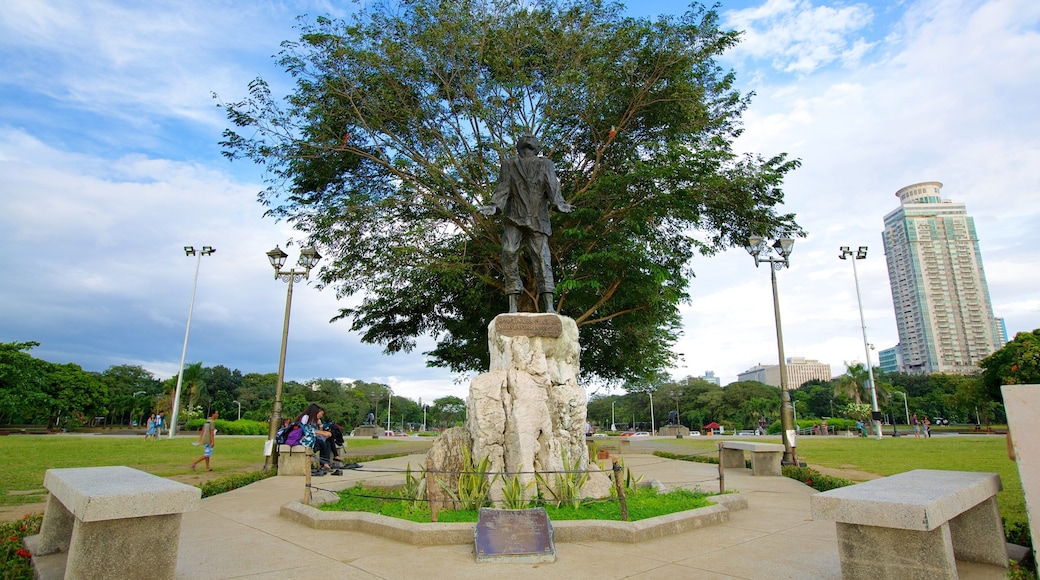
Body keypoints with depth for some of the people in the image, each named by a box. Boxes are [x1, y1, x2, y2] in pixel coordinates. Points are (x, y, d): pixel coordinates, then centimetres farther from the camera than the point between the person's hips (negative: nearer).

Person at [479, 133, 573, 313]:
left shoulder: (546, 164, 19)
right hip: (514, 218, 1)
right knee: (509, 253, -14)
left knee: (542, 259, -11)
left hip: (538, 220, 0)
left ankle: (549, 307, -15)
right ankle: (512, 306, -15)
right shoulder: (508, 165, 19)